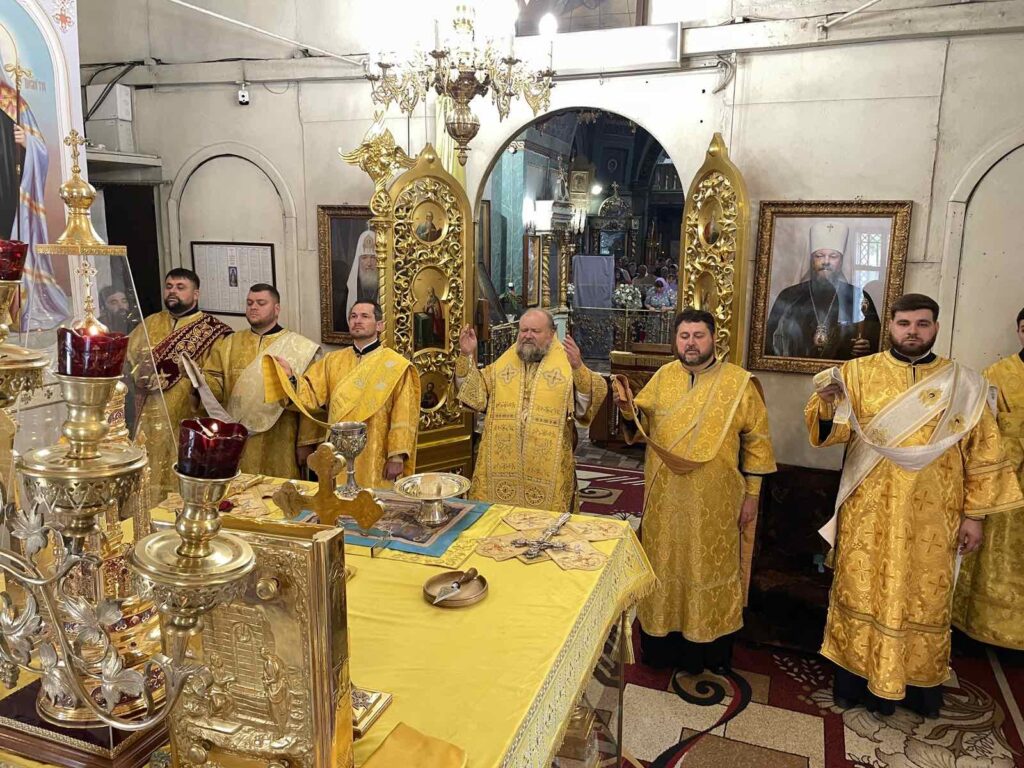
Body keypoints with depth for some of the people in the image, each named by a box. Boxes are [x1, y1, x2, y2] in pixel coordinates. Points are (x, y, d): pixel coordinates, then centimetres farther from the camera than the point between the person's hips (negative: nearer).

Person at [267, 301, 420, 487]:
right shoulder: (332, 361, 9)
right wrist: (291, 376, -15)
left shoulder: (395, 365, -6)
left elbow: (403, 415, -9)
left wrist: (397, 456, -13)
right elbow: (311, 395, 2)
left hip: (375, 459, -4)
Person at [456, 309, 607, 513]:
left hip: (548, 468, -3)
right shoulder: (503, 363, 10)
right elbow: (476, 395, 8)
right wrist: (467, 357, -1)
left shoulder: (566, 363, -2)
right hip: (501, 463, 3)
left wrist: (578, 368, -29)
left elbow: (590, 400, -13)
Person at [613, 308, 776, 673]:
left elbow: (757, 441, -3)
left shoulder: (739, 383, -6)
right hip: (666, 498, 3)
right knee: (665, 564, 13)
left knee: (710, 568, 10)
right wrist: (627, 407, -12)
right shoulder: (663, 377, 3)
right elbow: (642, 422, 10)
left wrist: (752, 494, -5)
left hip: (715, 503, -3)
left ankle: (710, 649, 27)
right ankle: (663, 642, 30)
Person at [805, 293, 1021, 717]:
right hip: (868, 517, -1)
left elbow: (982, 454, 4)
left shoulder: (964, 384, 2)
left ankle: (920, 682, 30)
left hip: (931, 520, 1)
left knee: (924, 601, 12)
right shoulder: (859, 372, -1)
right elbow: (833, 429, -9)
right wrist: (827, 403, -31)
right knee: (862, 595, 9)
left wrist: (974, 514, 1)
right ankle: (859, 677, 24)